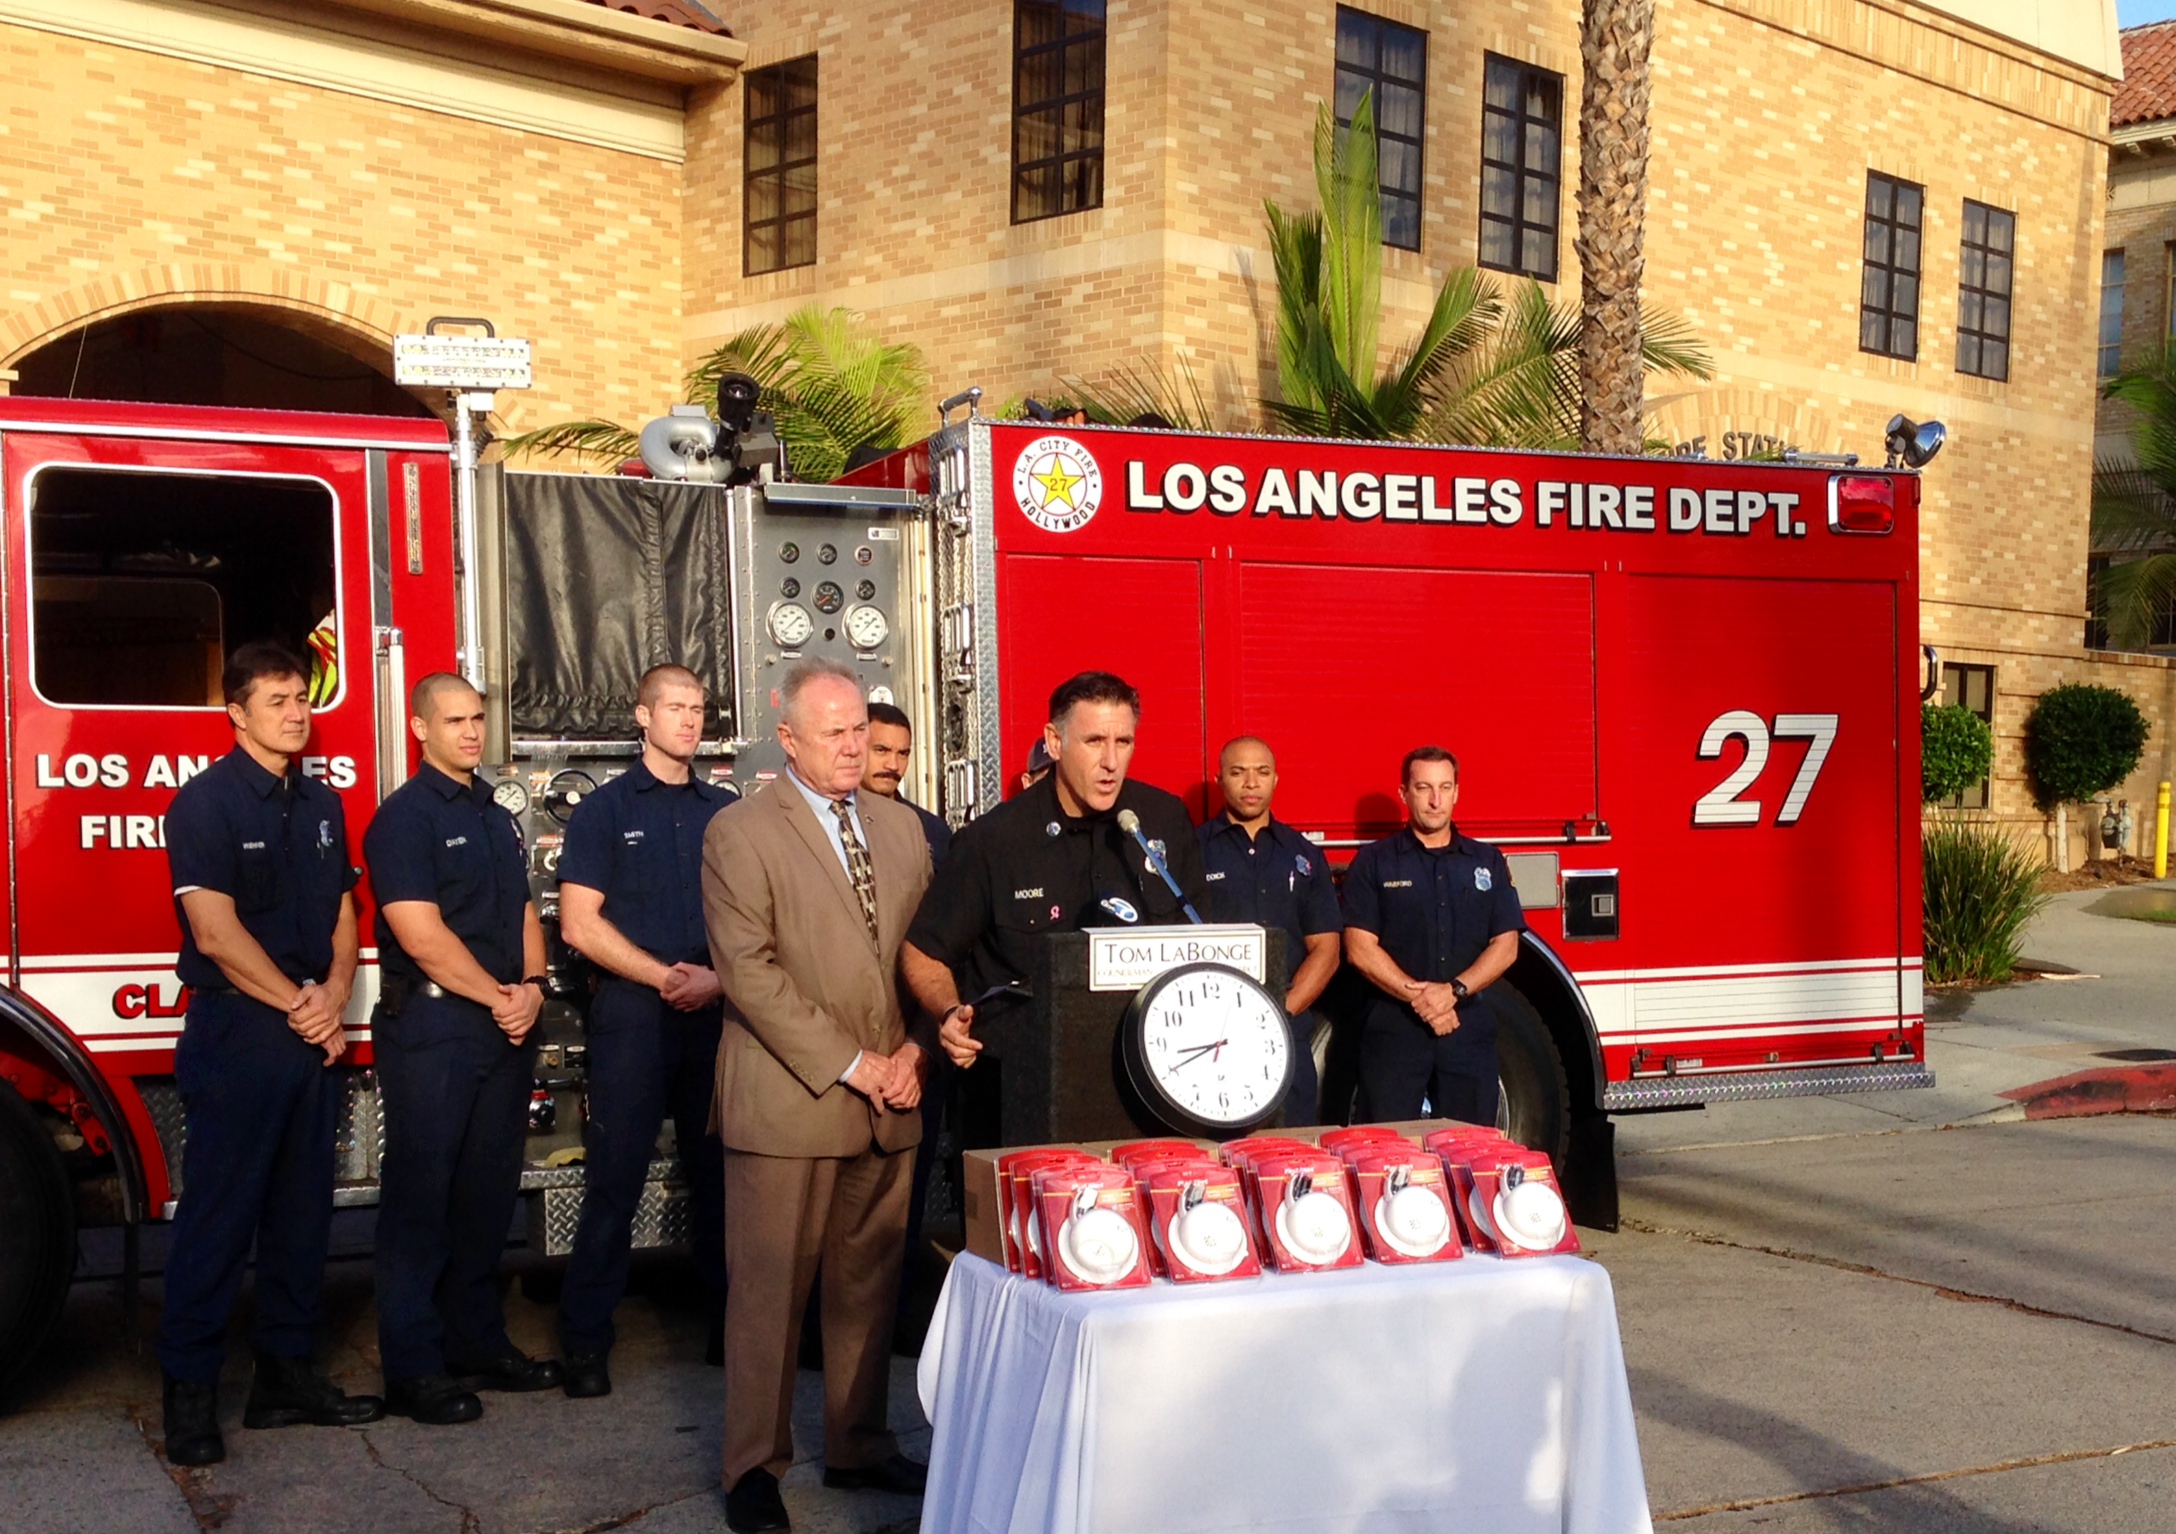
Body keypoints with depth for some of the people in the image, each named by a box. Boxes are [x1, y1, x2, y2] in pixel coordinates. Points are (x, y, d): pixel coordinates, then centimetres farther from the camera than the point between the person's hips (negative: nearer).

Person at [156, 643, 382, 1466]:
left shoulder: (321, 803, 12)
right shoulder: (206, 801, -8)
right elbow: (217, 934, -14)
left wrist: (335, 998, -4)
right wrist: (299, 1005, -10)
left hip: (312, 1039, 7)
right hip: (234, 1036, -6)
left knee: (302, 1212, 10)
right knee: (218, 1215, -3)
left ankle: (286, 1373, 18)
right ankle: (189, 1391, 5)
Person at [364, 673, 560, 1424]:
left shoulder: (496, 819, 16)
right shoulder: (404, 818, -8)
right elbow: (423, 937, -16)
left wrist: (531, 986, -4)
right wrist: (497, 996, -11)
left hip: (505, 1030, 7)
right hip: (430, 1030, -7)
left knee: (487, 1193, 12)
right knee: (421, 1197, -2)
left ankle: (479, 1343, 21)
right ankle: (415, 1368, 4)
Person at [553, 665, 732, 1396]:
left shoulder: (725, 812, 11)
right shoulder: (605, 810, 2)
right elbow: (579, 924, -5)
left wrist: (717, 978, -8)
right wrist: (666, 977, -11)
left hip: (715, 1014, 3)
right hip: (632, 1014, -3)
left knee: (719, 1172, 7)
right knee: (614, 1179, -2)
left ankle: (728, 1320, 17)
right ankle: (585, 1337, 6)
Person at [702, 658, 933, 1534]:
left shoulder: (901, 828, 13)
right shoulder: (740, 832, -5)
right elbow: (750, 970, -12)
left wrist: (914, 1050, -2)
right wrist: (849, 1063, -13)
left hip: (889, 1102, 5)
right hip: (786, 1102, -5)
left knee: (870, 1283, 12)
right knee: (771, 1289, 1)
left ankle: (857, 1446, 25)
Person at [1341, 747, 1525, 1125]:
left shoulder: (1487, 862, 12)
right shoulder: (1374, 863, 4)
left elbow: (1506, 946, 5)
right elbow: (1361, 949, -4)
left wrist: (1454, 990, -11)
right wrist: (1418, 997, -13)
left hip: (1470, 1029, 2)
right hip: (1393, 1031, -2)